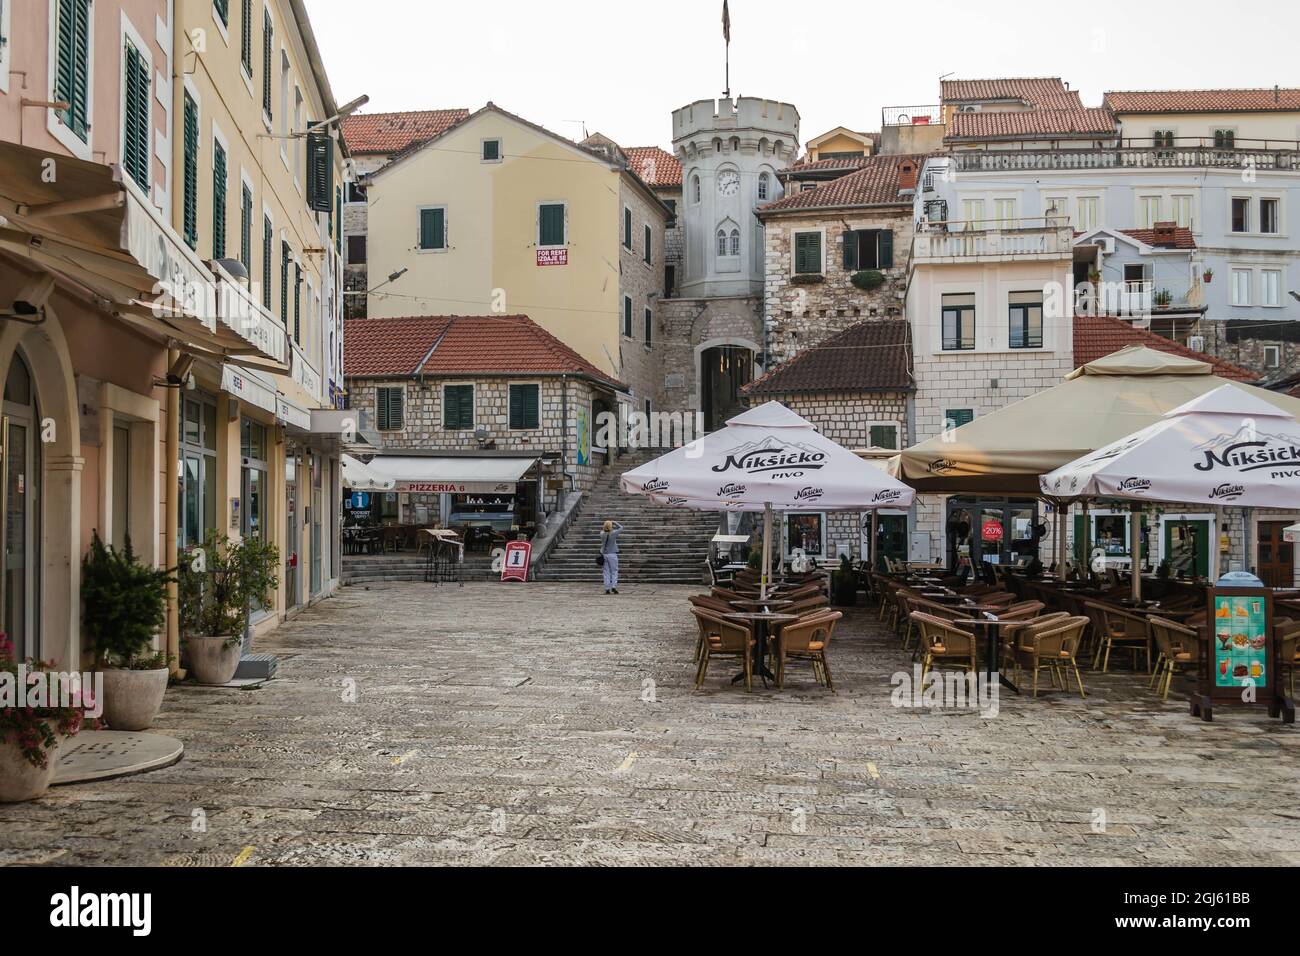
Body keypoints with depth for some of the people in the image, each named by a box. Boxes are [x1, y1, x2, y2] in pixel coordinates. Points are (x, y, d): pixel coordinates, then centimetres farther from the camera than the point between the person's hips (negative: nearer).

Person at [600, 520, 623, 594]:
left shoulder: (602, 534, -2)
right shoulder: (613, 533, -11)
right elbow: (621, 527, 4)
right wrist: (614, 522, 13)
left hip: (604, 554, 3)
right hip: (612, 554, -3)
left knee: (606, 572, 5)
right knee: (614, 571, 5)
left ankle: (607, 589, 2)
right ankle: (614, 586, -8)